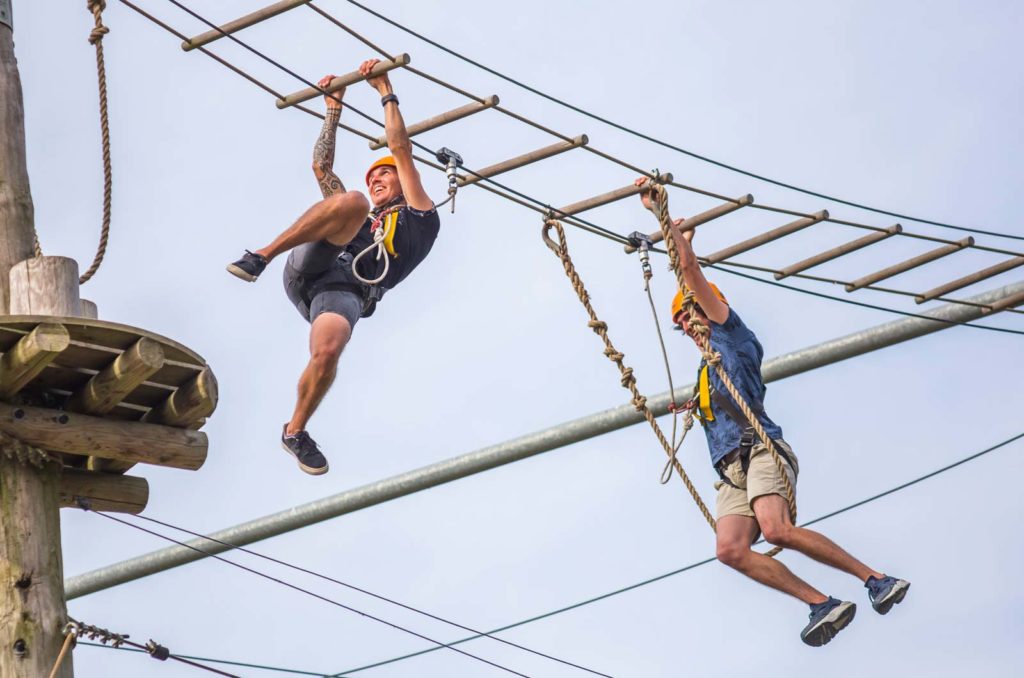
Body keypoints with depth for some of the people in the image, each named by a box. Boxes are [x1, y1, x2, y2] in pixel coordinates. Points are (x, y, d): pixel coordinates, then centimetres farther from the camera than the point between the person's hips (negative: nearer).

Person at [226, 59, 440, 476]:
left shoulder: (418, 218, 29)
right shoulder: (358, 217, 42)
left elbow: (402, 149, 25)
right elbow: (322, 167, 41)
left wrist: (385, 90, 27)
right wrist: (334, 109, 44)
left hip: (347, 293, -3)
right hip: (308, 270, 3)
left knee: (327, 352, -35)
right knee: (350, 202, -24)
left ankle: (295, 432, -12)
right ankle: (262, 256, -30)